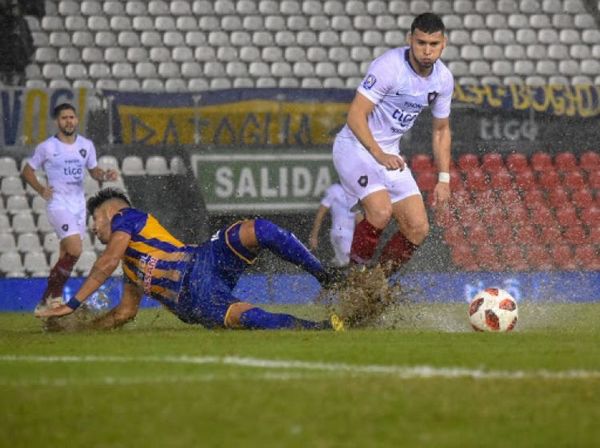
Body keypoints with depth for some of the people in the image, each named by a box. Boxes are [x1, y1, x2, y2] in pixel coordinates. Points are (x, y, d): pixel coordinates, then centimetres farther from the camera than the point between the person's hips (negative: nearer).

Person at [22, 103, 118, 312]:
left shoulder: (86, 145, 7)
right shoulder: (47, 147, -6)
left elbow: (93, 170, 18)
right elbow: (27, 171, 4)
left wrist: (105, 175, -4)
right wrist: (40, 189, -11)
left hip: (79, 204, 6)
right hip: (58, 204, -6)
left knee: (65, 256, 8)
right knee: (75, 249, -22)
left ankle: (48, 299, 18)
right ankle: (54, 294, -9)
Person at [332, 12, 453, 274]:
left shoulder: (443, 79, 1)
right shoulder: (389, 66, -21)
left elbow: (441, 130, 15)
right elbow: (355, 116, -21)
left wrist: (444, 179, 10)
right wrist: (379, 154, -30)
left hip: (390, 155, 7)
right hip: (356, 146, -7)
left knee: (418, 229, -3)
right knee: (381, 211, -30)